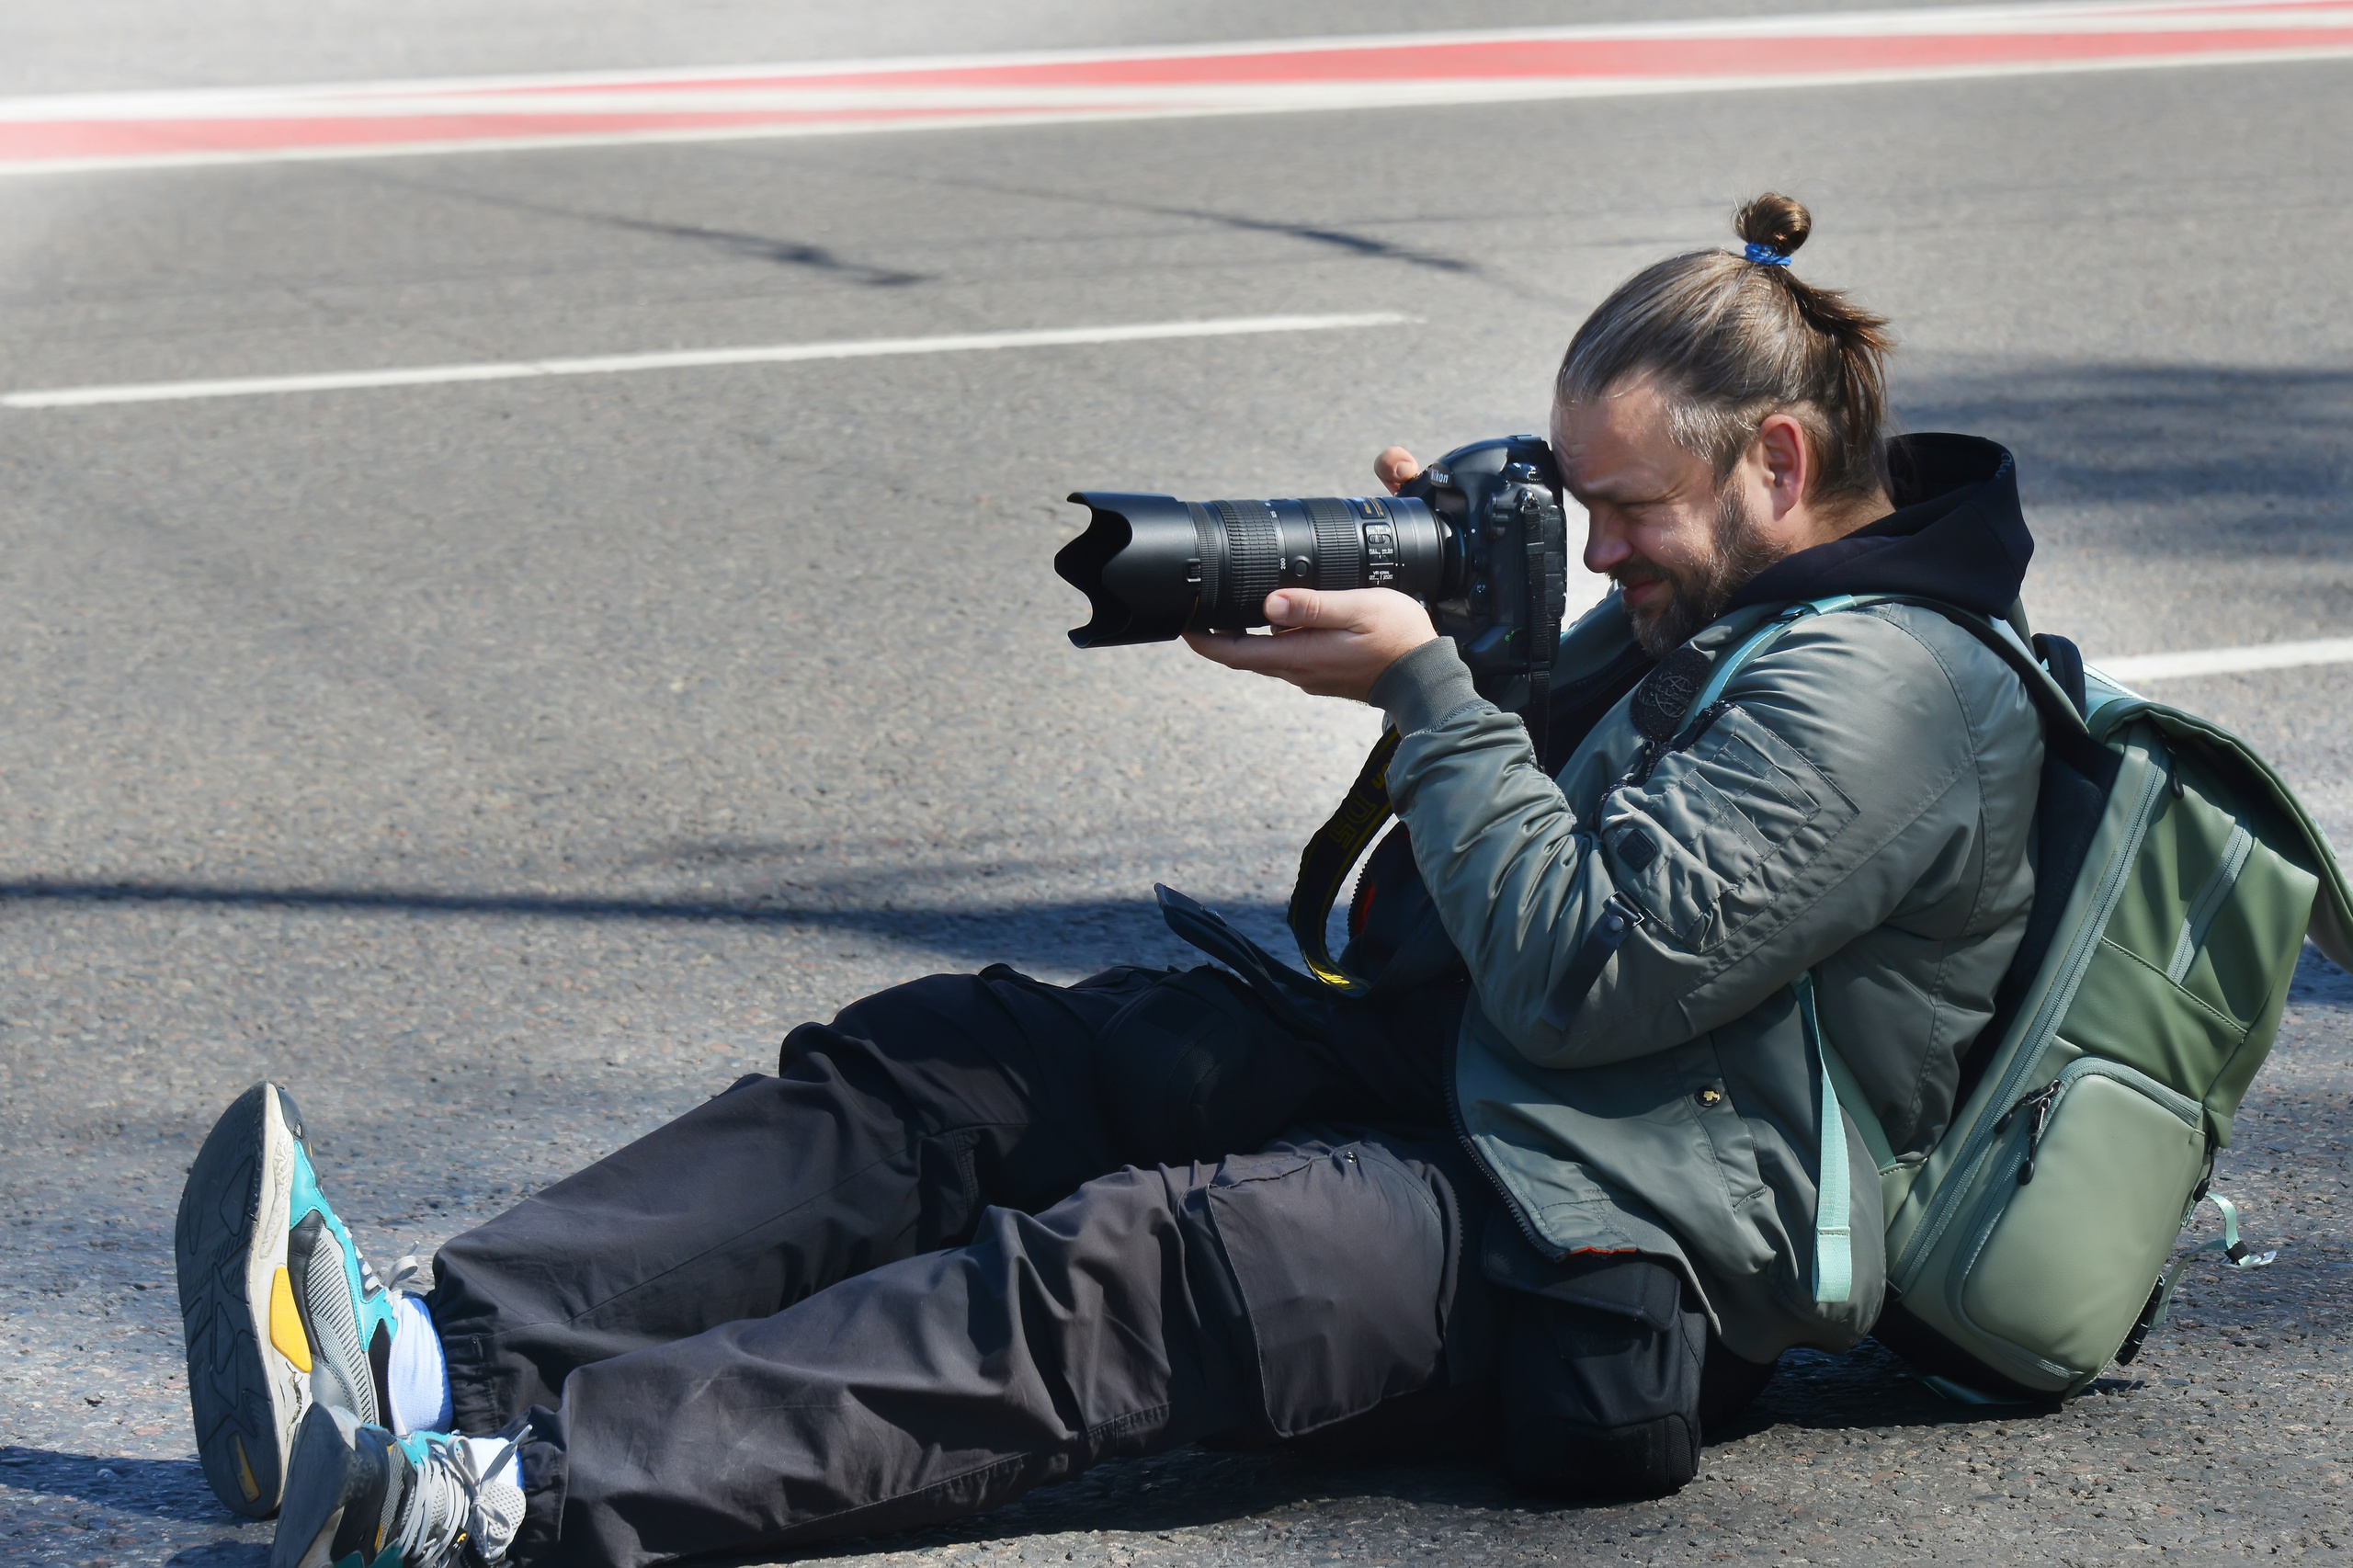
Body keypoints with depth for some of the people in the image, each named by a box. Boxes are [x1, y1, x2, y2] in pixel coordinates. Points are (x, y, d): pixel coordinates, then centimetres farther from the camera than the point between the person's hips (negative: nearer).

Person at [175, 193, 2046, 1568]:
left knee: (1120, 1273, -32)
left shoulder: (1883, 690, -15)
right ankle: (442, 1351, -23)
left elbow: (1580, 969, -20)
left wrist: (1421, 682, -14)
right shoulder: (1716, 603, 16)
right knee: (955, 1065, -8)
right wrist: (1452, 612, 3)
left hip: (1605, 1270, -10)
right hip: (1452, 1073, 10)